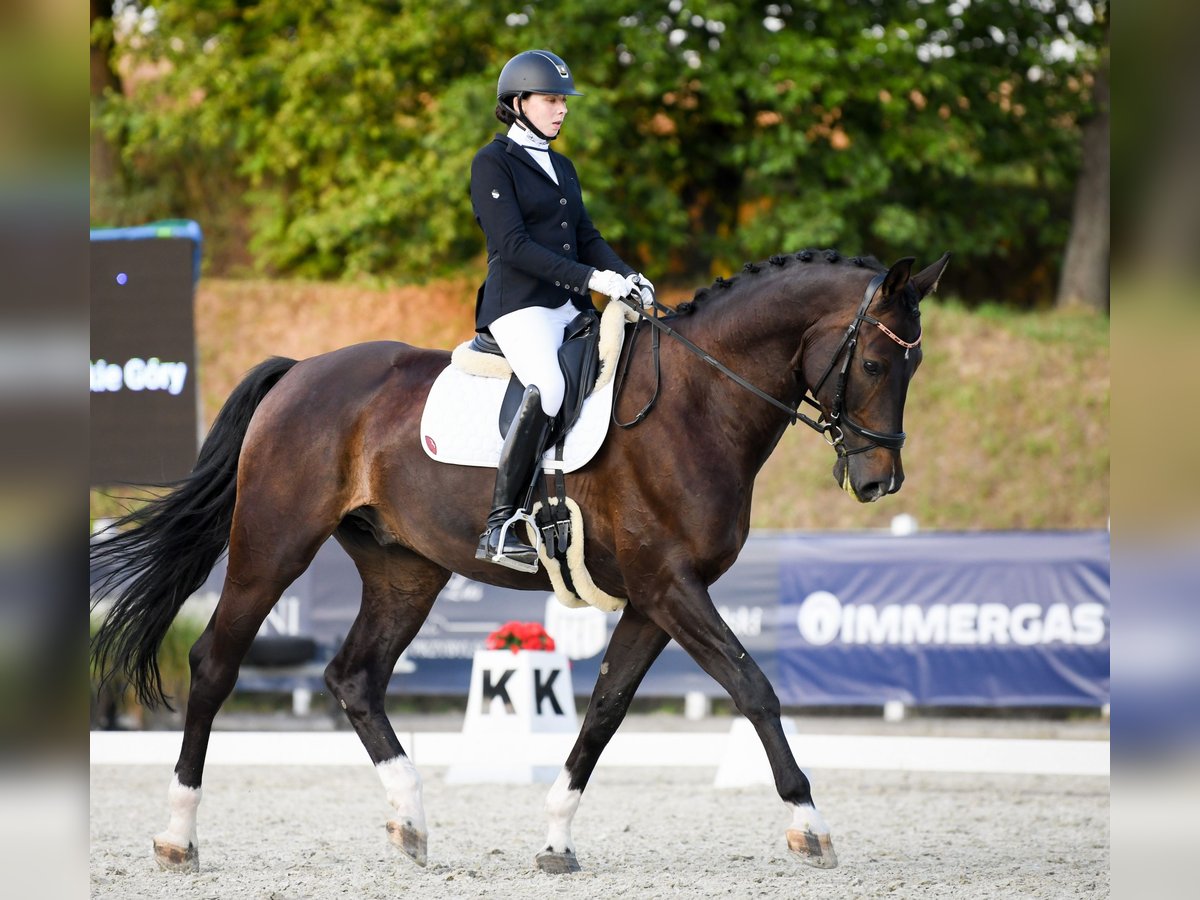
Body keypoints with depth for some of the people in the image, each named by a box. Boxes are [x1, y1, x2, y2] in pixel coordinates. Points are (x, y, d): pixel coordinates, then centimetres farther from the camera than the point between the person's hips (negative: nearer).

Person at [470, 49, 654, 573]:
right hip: (519, 306, -9)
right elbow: (512, 244, -13)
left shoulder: (561, 167, 21)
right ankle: (500, 526, -33)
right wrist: (590, 278, -19)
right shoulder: (493, 162, -3)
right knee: (547, 388, -34)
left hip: (569, 310, 9)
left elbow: (586, 238, 20)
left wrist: (627, 276, -1)